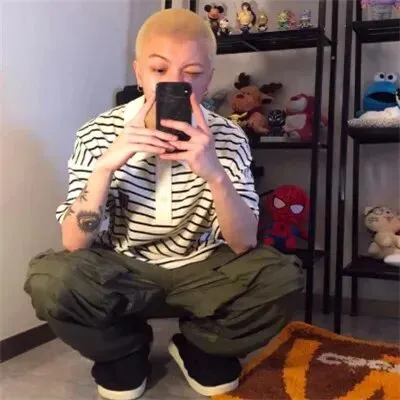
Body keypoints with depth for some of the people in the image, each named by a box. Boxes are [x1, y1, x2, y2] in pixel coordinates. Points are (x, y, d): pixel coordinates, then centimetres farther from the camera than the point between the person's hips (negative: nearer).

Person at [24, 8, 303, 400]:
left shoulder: (227, 137, -11)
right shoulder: (99, 134, -12)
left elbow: (243, 245, -18)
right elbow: (74, 245, -17)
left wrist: (214, 174, -36)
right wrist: (106, 166, -32)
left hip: (199, 272, 1)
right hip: (122, 274, 0)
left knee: (281, 278, -25)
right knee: (50, 279, -30)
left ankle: (200, 346, 7)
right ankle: (125, 349, 4)